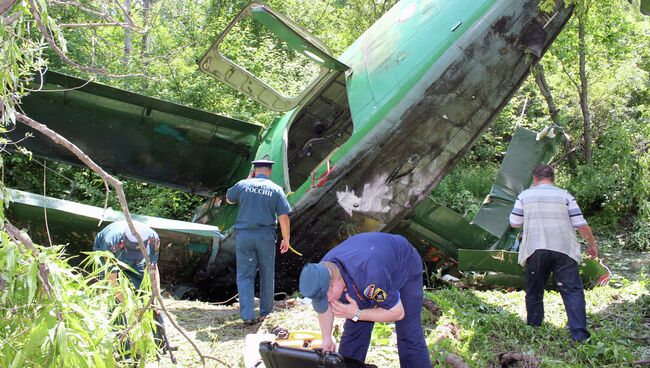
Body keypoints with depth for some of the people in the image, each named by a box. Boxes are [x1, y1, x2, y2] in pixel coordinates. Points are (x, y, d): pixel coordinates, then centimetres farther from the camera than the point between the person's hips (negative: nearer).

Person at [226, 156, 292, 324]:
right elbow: (283, 217, -5)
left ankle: (248, 315, -4)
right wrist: (286, 239, 4)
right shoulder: (276, 189, -1)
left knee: (244, 276, 5)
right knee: (267, 275, 15)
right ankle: (265, 312, 24)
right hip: (266, 237, 0)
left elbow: (229, 199, 21)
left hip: (244, 236, 0)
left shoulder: (243, 184, 1)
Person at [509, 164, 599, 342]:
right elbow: (581, 225, 2)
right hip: (563, 250, -1)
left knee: (534, 292, 14)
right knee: (573, 291, 0)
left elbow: (514, 223, 10)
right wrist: (592, 245, 15)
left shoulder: (525, 195, 7)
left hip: (535, 250, 1)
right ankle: (579, 335, -8)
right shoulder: (565, 196, 4)